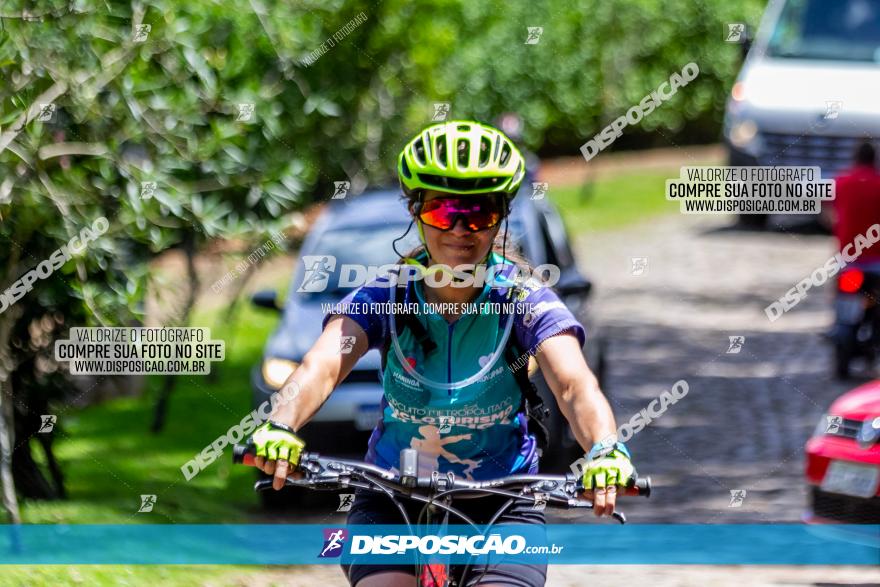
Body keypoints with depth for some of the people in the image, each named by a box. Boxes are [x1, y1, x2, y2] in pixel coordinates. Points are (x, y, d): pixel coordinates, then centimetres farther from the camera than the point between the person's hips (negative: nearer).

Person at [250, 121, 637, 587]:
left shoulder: (524, 301, -13)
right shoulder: (383, 296, -12)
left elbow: (574, 384, -30)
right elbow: (322, 365, -29)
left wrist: (605, 450, -53)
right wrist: (280, 426, -52)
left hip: (500, 504, 0)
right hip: (392, 501, 1)